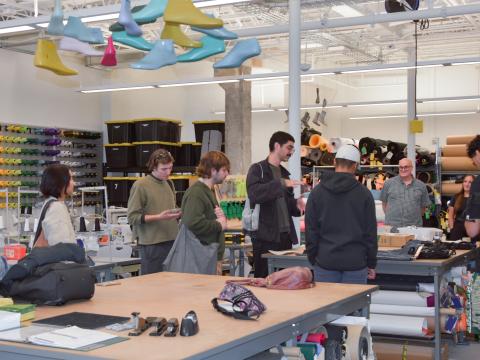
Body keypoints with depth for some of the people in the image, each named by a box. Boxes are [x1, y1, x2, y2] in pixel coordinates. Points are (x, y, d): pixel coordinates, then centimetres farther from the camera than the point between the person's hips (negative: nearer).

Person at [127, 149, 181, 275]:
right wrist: (159, 217, -18)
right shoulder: (140, 185, -6)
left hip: (172, 241, 6)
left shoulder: (169, 184, 15)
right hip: (151, 244, -6)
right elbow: (132, 217, -9)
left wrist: (178, 213, 4)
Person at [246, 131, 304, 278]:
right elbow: (254, 194, -22)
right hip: (266, 237, -7)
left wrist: (296, 204, 3)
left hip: (285, 235, 7)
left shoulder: (284, 172, 19)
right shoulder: (257, 170, -4)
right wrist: (281, 183, -27)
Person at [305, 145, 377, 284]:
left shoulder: (317, 192, 2)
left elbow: (310, 229, 3)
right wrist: (371, 263, 9)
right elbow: (370, 231, 1)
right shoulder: (364, 193, -1)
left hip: (325, 263, 1)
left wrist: (313, 259, 10)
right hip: (355, 262, -1)